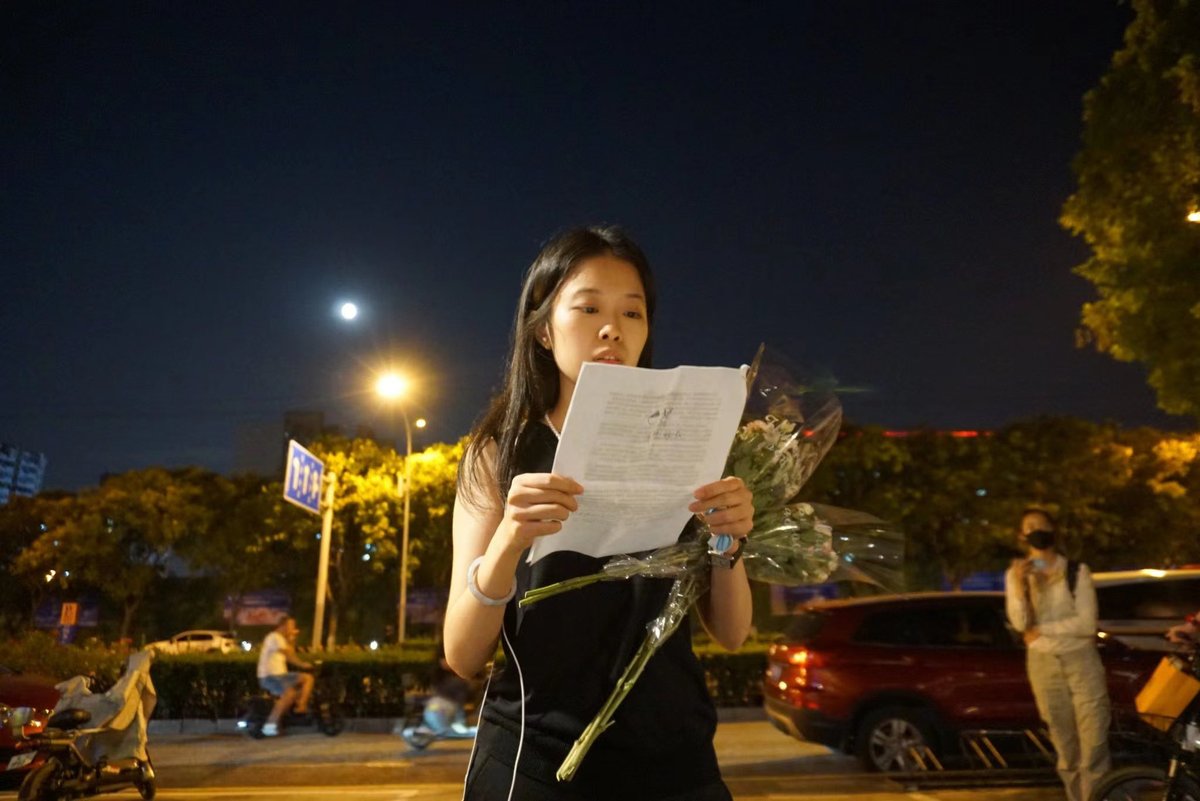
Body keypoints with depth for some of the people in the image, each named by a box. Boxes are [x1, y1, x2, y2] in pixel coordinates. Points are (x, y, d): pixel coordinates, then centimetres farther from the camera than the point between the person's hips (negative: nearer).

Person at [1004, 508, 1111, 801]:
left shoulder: (1077, 571, -4)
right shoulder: (1015, 574, 2)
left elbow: (1086, 624, -12)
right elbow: (1020, 624, -11)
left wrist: (1040, 630, -10)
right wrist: (1019, 585, -23)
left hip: (1081, 659, -2)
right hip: (1043, 664, 2)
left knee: (1093, 740, -6)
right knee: (1064, 743, 10)